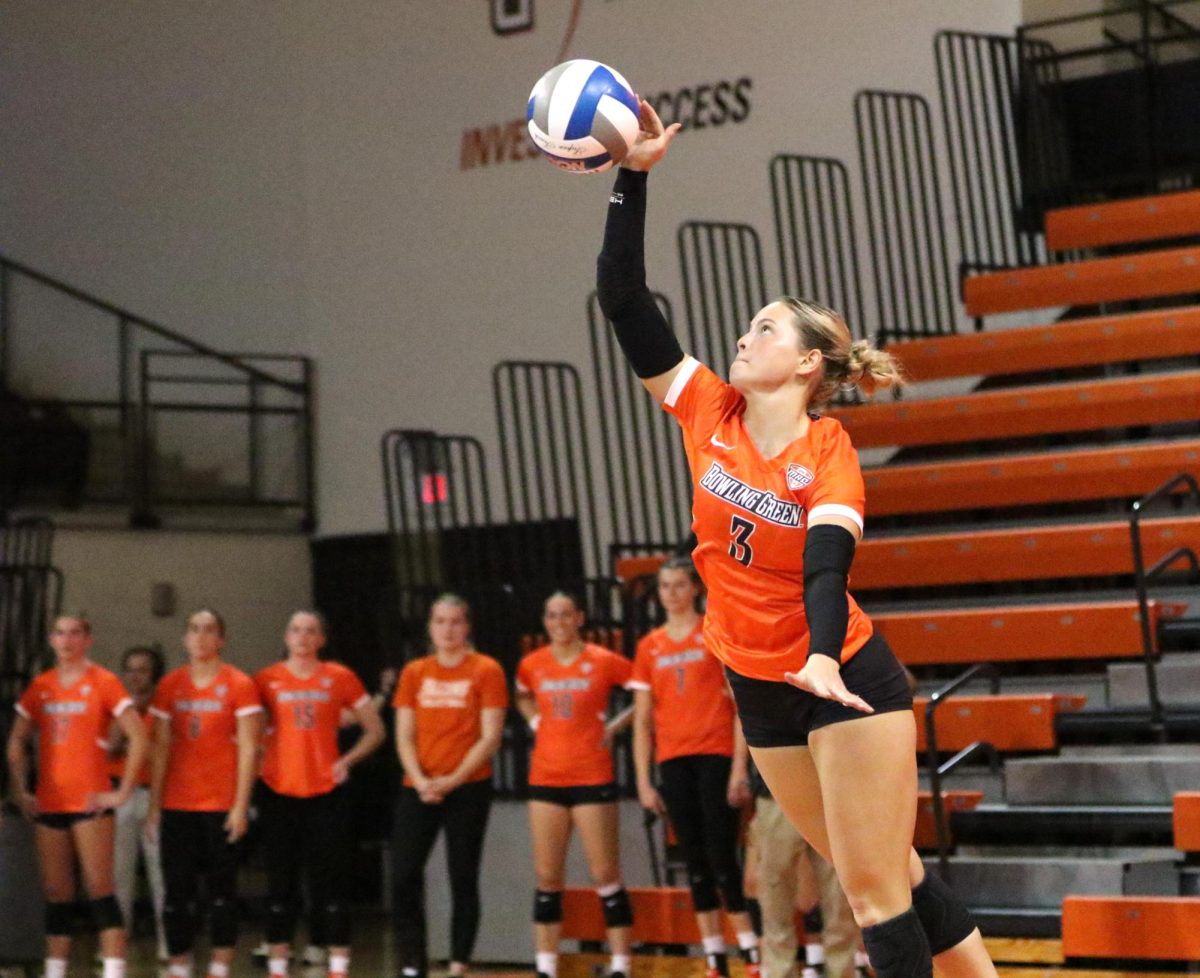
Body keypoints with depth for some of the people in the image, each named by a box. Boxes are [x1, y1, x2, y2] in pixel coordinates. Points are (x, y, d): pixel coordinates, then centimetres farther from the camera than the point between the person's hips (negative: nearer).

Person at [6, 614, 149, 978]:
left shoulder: (103, 682, -4)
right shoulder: (39, 687, 10)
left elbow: (137, 736, -8)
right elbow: (17, 742, 17)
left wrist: (123, 792, -10)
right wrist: (21, 791, 7)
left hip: (90, 803, -5)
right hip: (48, 805, 5)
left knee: (99, 890, -9)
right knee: (56, 893, 9)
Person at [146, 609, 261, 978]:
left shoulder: (239, 685, -3)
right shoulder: (170, 685, 7)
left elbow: (248, 749, -5)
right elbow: (161, 747, 8)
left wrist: (241, 804, -11)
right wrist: (154, 804, 4)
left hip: (222, 805, -3)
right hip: (177, 805, 3)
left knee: (222, 888, 1)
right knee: (178, 888, 3)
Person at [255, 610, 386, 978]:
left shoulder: (339, 678, 2)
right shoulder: (267, 680, 3)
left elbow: (375, 730, 8)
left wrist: (347, 761, -5)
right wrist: (255, 762, -5)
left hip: (326, 792, -1)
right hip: (279, 792, 1)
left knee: (331, 881, -1)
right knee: (280, 882, 5)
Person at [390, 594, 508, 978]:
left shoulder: (486, 670, 0)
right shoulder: (414, 673, 10)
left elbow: (490, 738, -5)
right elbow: (404, 737, 7)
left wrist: (452, 780, -13)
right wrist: (420, 780, -9)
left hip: (468, 788, -3)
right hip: (418, 789, 3)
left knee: (463, 878, 0)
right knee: (404, 875, -4)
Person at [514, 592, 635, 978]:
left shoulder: (604, 662, -5)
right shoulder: (531, 665, 5)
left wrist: (615, 727, -5)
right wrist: (535, 722, 9)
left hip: (593, 779, -3)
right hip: (546, 780, 3)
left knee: (606, 876, -2)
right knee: (547, 878, 4)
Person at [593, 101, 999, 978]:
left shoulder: (830, 456, -14)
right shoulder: (710, 414, -2)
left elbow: (826, 562, -30)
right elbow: (624, 299, -5)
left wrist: (822, 657, -48)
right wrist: (633, 175, -9)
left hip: (849, 680, -5)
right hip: (760, 690, 5)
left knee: (877, 890, -6)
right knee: (885, 878, 12)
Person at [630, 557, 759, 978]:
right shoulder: (649, 647, 11)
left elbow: (740, 705, -3)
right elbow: (642, 721, 12)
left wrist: (739, 768, -10)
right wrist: (643, 781, 6)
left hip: (716, 757, -4)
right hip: (673, 762, 4)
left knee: (722, 857, -9)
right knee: (695, 862, 5)